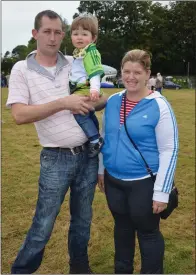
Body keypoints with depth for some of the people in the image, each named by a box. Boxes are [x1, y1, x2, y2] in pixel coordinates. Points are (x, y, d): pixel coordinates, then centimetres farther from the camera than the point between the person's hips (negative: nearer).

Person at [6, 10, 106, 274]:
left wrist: (88, 103, -11)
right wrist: (63, 103, -22)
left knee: (83, 219, 18)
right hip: (56, 159, -3)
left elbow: (99, 99, 13)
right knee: (43, 226, 5)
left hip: (88, 154, 4)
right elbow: (20, 115, -15)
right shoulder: (22, 69, -4)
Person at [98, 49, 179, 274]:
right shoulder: (112, 101, 2)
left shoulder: (159, 105, -14)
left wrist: (161, 191, -15)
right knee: (122, 227, 22)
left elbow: (169, 150, -13)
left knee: (148, 232, 11)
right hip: (113, 180, 5)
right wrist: (101, 170, 14)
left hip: (144, 183, -5)